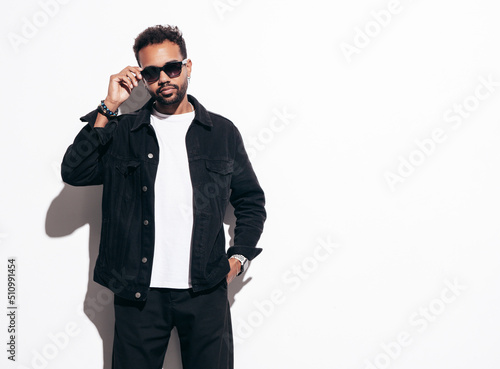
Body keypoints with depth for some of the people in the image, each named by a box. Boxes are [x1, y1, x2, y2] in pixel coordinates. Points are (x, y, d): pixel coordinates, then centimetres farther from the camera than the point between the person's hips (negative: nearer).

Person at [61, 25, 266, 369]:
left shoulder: (223, 132, 8)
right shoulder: (122, 132, 6)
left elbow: (252, 202, 15)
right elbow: (75, 172, -9)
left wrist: (238, 257, 3)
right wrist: (109, 108, -9)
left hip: (206, 292, 1)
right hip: (138, 292, 0)